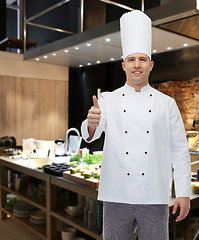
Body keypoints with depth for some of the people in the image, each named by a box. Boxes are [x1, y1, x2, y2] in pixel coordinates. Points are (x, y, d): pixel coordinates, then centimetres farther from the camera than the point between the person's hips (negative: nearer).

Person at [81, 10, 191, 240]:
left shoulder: (166, 103, 4)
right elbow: (90, 134, -12)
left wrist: (183, 193, -1)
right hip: (117, 195, 0)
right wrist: (91, 124, -36)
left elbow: (180, 150, 3)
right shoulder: (108, 99, 3)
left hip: (154, 198, 1)